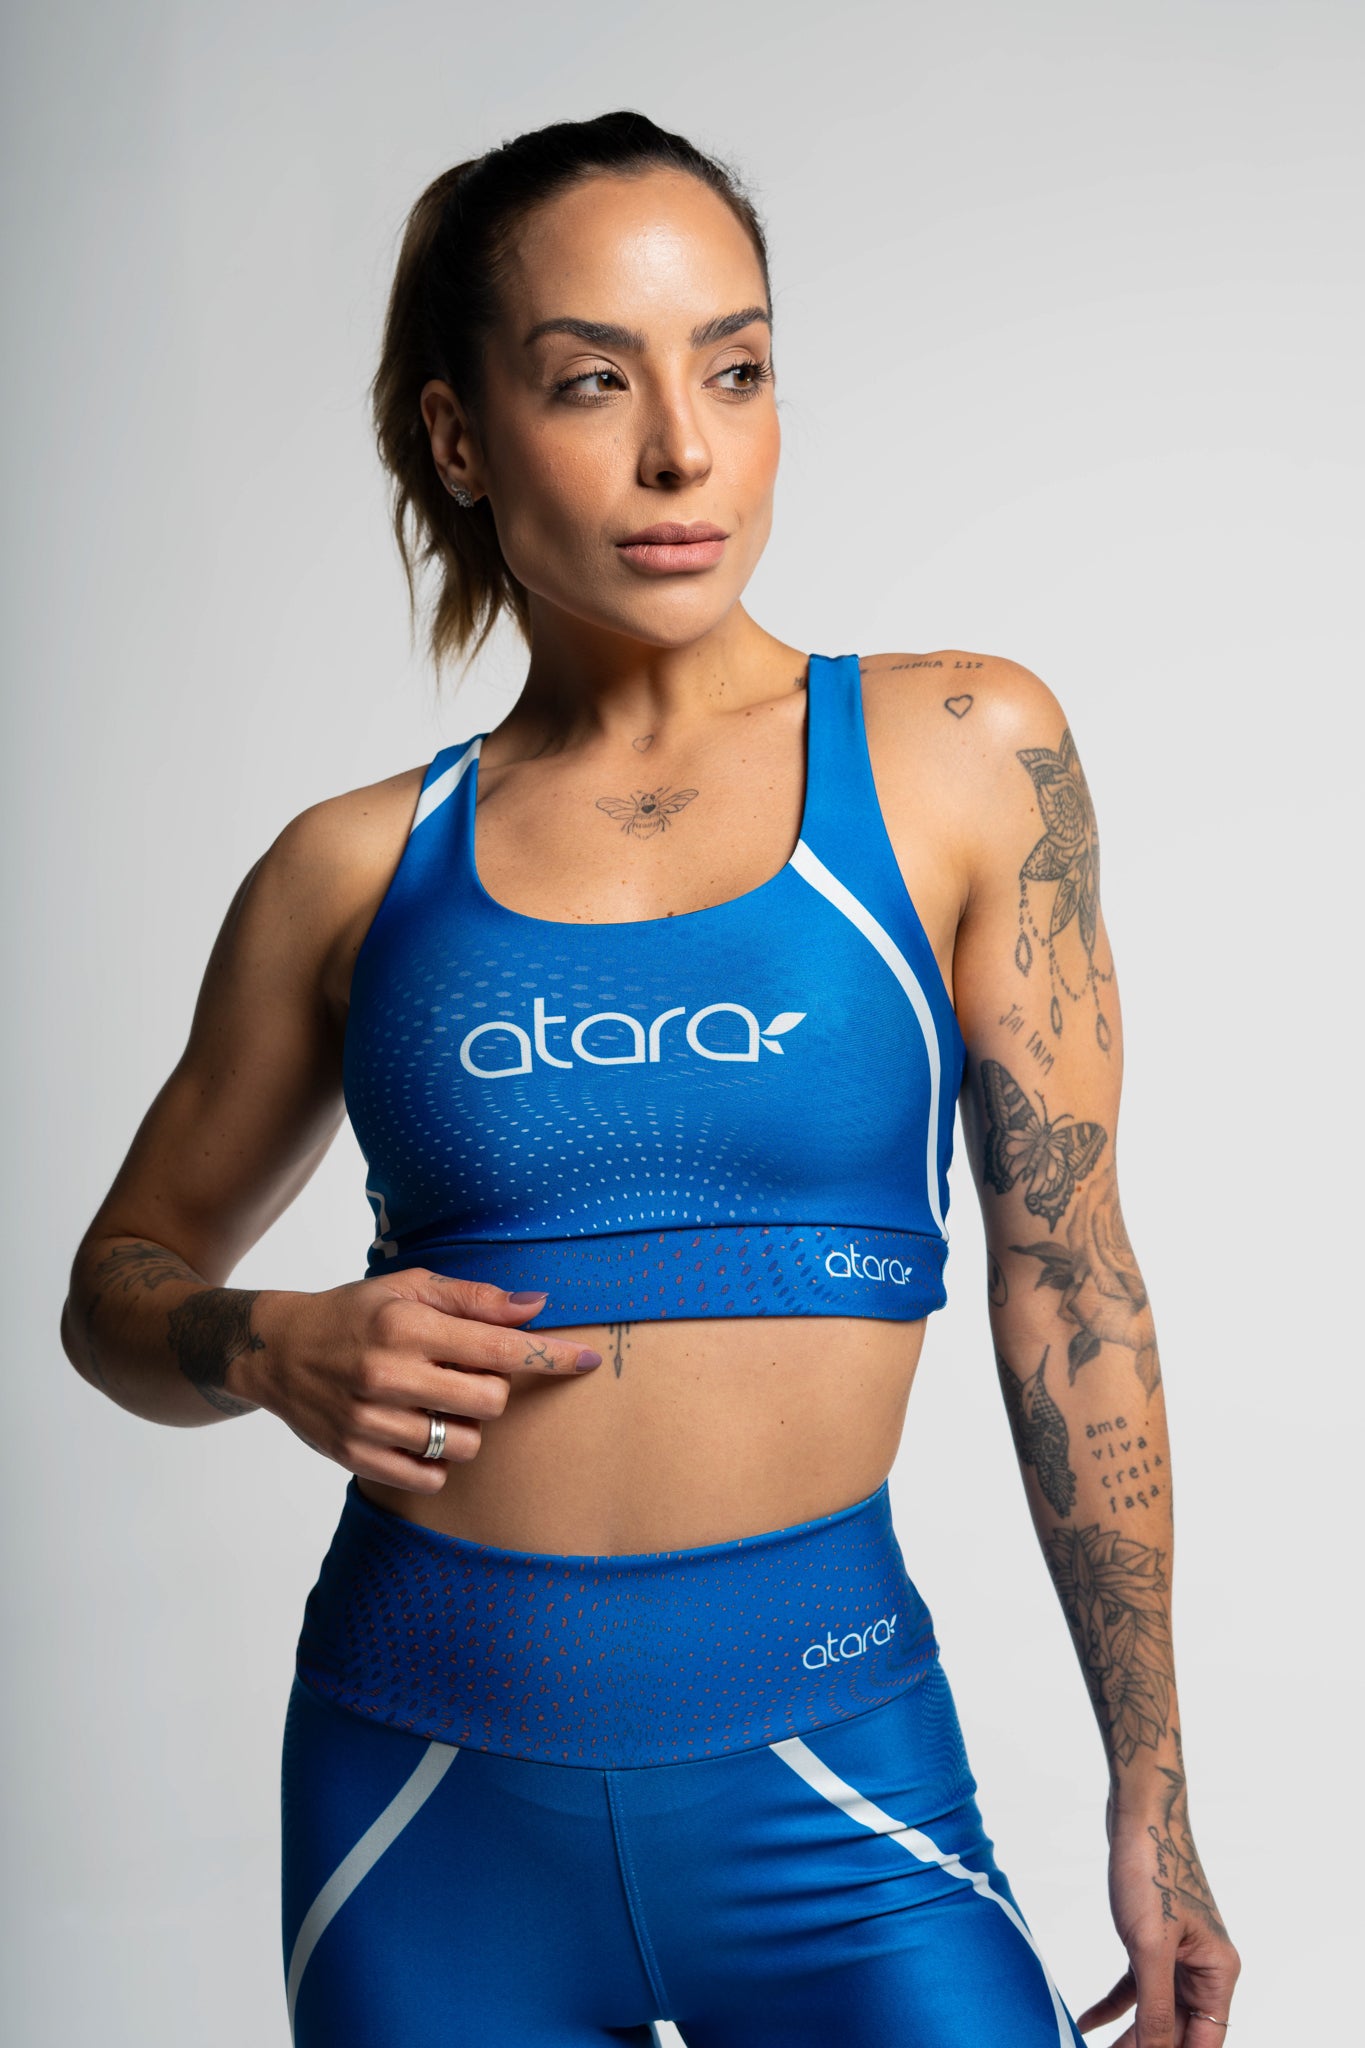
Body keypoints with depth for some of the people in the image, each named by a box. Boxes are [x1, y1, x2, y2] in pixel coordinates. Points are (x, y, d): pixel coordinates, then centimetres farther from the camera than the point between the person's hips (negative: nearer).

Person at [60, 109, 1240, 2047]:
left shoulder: (962, 757, -1)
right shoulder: (355, 870, 2)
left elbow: (1071, 1292, 0)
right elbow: (122, 1279, 14)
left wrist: (1153, 1796, 0)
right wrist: (270, 1348, -9)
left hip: (830, 1775, -1)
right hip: (429, 1791, 2)